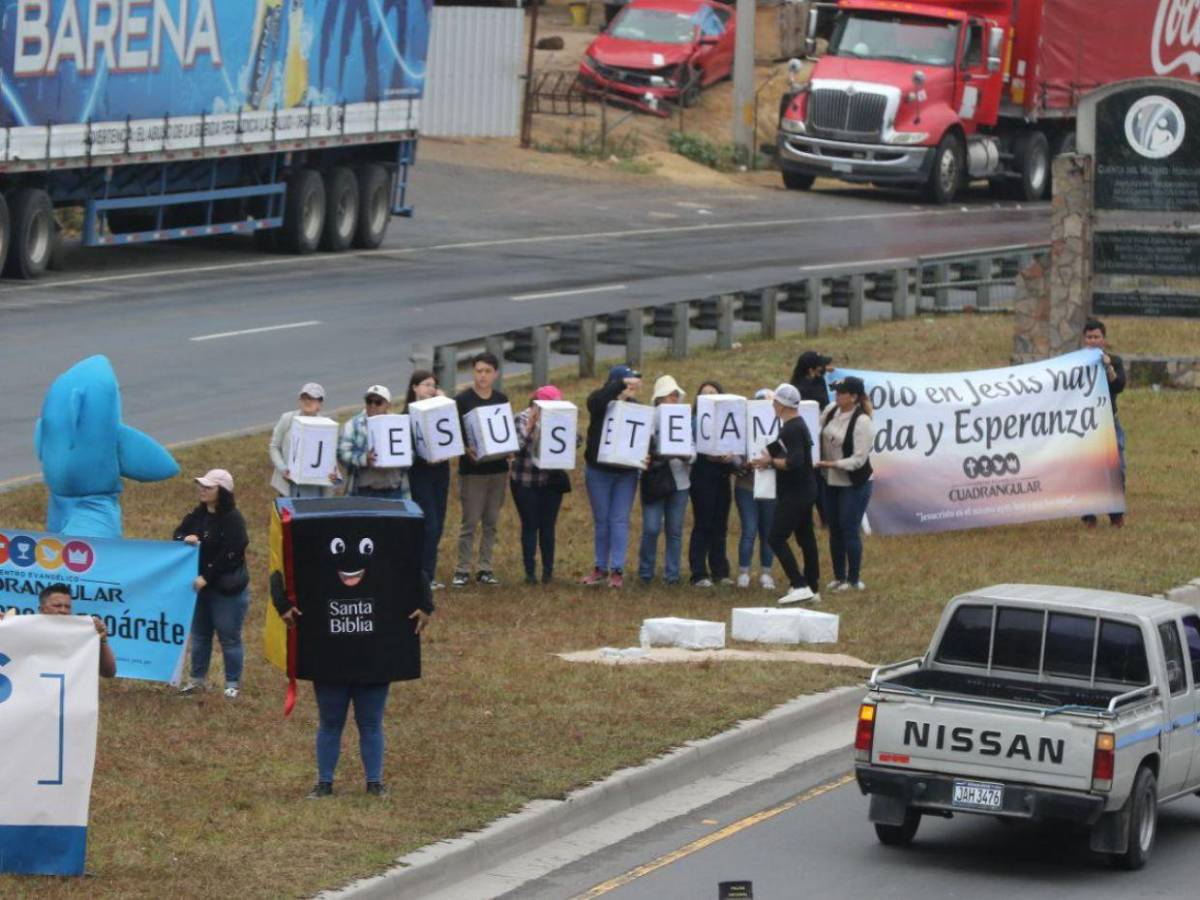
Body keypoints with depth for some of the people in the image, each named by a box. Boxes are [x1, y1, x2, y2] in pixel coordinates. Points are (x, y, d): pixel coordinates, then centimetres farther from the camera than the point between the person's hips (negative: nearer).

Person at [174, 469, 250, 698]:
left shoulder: (233, 520, -15)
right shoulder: (198, 514, 7)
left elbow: (230, 555, -20)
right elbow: (178, 534, 8)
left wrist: (207, 577, -23)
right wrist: (185, 539, -17)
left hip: (227, 590, -7)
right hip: (200, 585, 7)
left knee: (229, 637, 1)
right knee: (199, 634, 15)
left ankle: (232, 685, 10)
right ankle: (198, 679, 26)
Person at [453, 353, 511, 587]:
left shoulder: (501, 400, 8)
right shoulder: (462, 400, -6)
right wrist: (467, 451, -24)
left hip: (498, 468, 4)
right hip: (472, 469, -4)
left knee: (491, 521, 8)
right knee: (470, 521, -4)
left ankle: (485, 568, 14)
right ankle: (462, 570, 2)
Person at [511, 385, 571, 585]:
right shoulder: (523, 418, -6)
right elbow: (517, 446, -17)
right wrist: (530, 425, -25)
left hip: (551, 480, 2)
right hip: (525, 481, -2)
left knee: (548, 525, 4)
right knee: (530, 525, 0)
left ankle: (548, 570, 12)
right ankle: (530, 571, 6)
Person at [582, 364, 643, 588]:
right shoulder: (600, 402, -7)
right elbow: (596, 400, -31)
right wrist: (622, 384, -34)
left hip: (626, 471, 1)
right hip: (598, 470, -1)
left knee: (619, 520, -1)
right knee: (601, 520, 8)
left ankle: (617, 570, 0)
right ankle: (600, 568, 17)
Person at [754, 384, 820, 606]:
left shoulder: (792, 430, -18)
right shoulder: (799, 425, 14)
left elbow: (794, 462, -27)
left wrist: (771, 462, -16)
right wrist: (772, 458, 11)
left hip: (794, 494, -10)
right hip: (804, 492, 10)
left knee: (776, 538, -9)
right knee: (806, 538, 12)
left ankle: (799, 586, -13)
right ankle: (812, 589, 16)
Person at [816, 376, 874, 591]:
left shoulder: (862, 422, -19)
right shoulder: (831, 411, 0)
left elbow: (859, 459, -21)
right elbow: (818, 434, 14)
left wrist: (833, 464, -25)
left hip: (854, 484, -7)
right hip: (831, 482, 7)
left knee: (850, 531, -2)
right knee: (835, 531, 13)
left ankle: (853, 579, 10)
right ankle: (839, 577, 24)